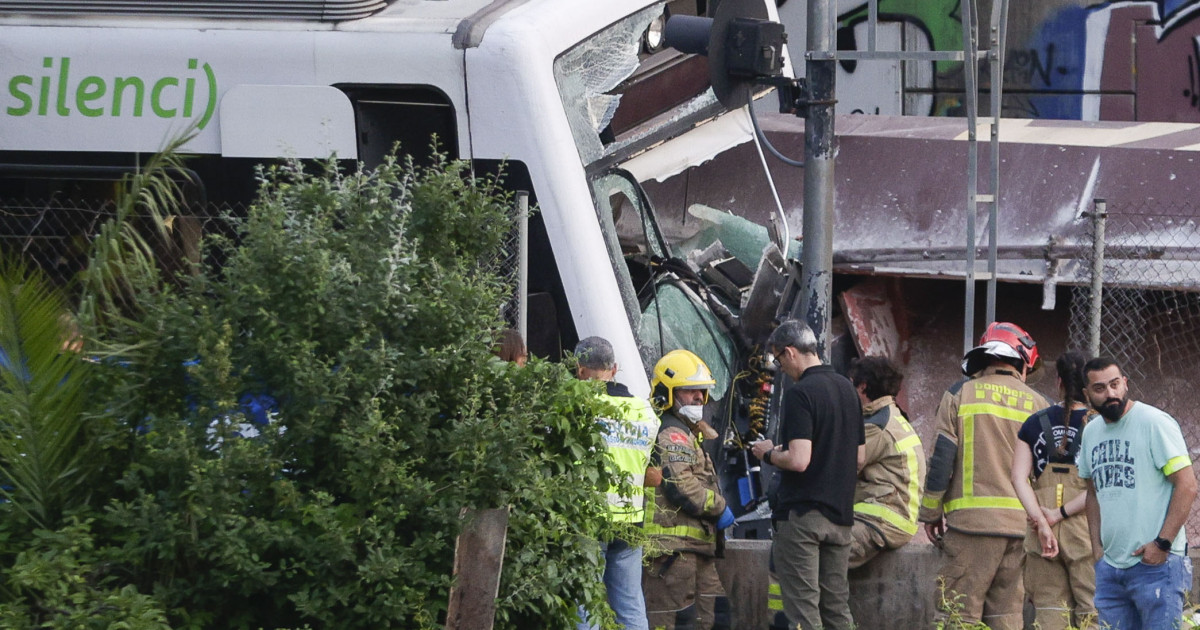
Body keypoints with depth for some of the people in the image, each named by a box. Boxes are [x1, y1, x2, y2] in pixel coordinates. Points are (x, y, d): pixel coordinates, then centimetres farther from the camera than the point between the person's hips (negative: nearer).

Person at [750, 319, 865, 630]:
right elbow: (859, 457, 17)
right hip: (840, 513, 8)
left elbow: (798, 461, -21)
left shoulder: (800, 394, -14)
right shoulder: (847, 389, 12)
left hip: (802, 514, -8)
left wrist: (769, 454, -4)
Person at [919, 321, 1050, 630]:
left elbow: (941, 459, 0)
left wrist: (931, 512, 8)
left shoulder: (960, 394, 3)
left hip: (973, 520, -3)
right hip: (1023, 524, 3)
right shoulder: (1038, 405, 10)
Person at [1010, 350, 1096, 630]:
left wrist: (1041, 522, -7)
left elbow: (1019, 477, -1)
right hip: (1085, 532, -3)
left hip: (1042, 536, 3)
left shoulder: (1035, 423, 8)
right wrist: (1060, 514, -7)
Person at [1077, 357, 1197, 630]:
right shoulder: (1091, 431, 13)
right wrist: (1096, 546, 13)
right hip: (1109, 566, 7)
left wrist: (1162, 543, -16)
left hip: (1156, 563, -7)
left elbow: (1187, 485, -12)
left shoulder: (1154, 422, -9)